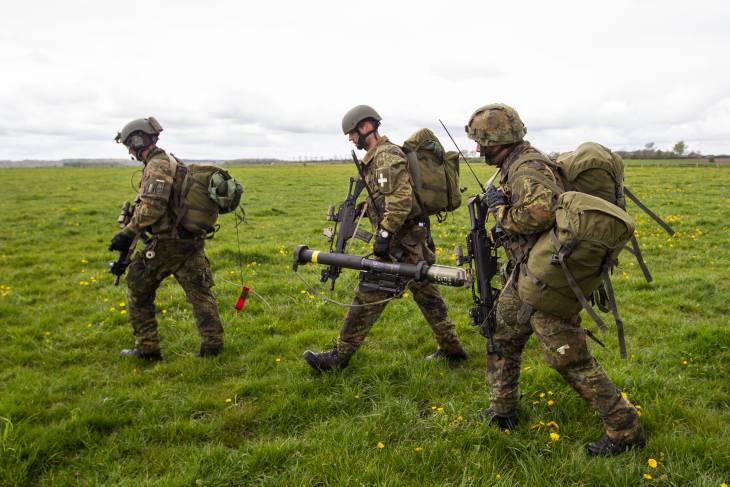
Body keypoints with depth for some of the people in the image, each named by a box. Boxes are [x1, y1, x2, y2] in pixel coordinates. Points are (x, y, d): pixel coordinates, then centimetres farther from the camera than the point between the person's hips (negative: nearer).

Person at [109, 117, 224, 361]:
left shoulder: (157, 166, -13)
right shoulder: (172, 161, 18)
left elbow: (151, 207, -24)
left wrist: (128, 233, -16)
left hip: (169, 242, -9)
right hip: (193, 240, 9)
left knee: (138, 288, 8)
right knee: (199, 292, 9)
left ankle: (147, 348, 12)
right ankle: (213, 344, 8)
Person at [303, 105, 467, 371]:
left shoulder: (386, 155, -14)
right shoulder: (379, 155, 17)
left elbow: (401, 198, -25)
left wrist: (384, 232, -25)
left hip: (400, 242, -10)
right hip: (416, 240, 10)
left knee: (368, 296, -4)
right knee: (426, 294, 16)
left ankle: (339, 356, 5)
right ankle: (451, 349, 25)